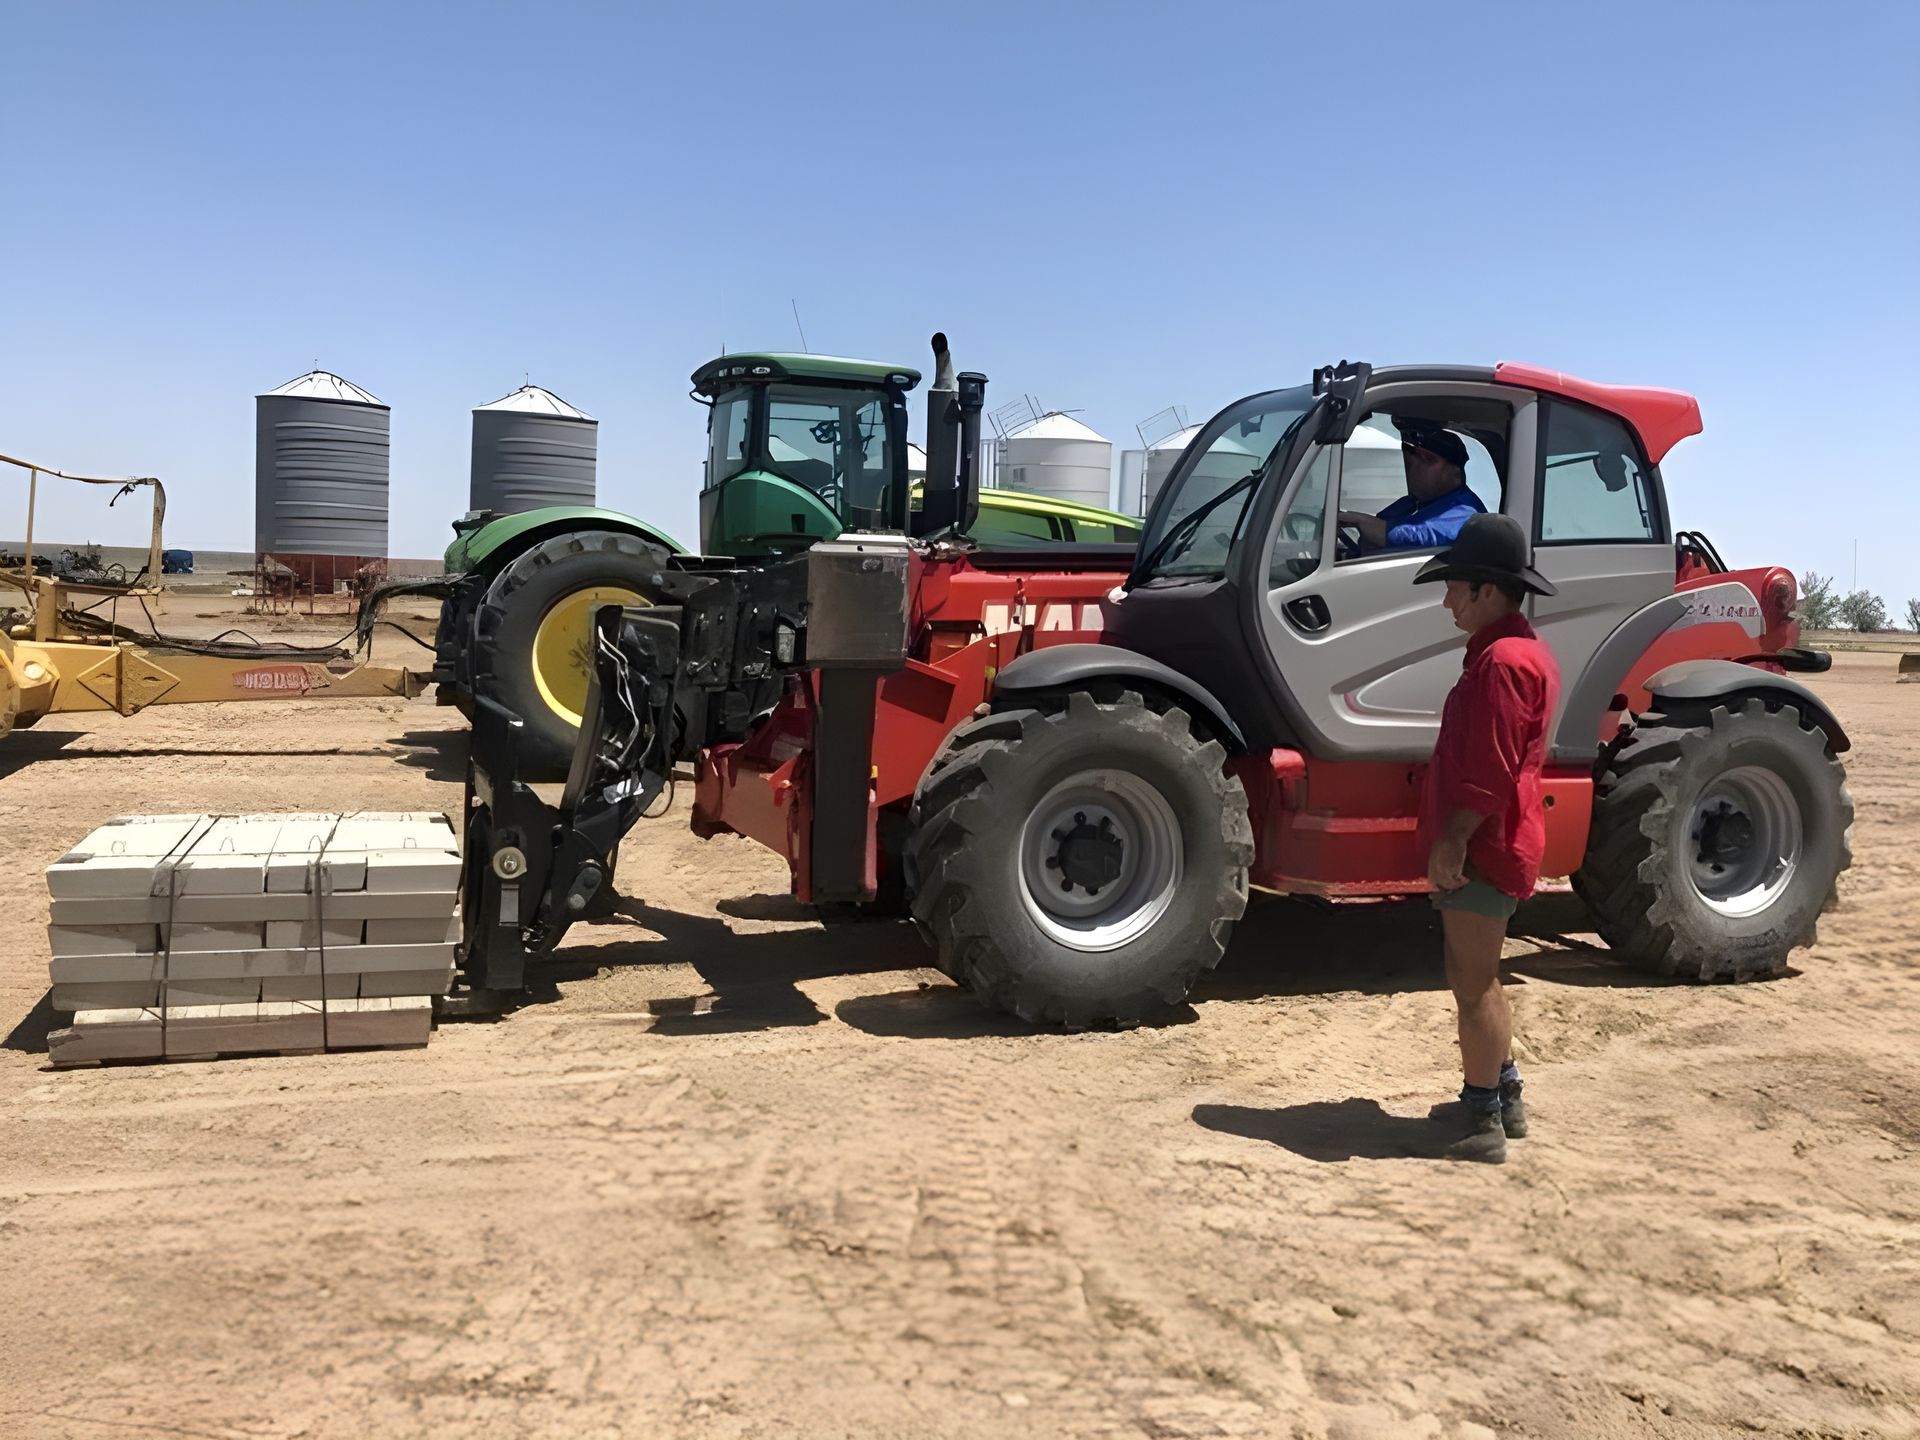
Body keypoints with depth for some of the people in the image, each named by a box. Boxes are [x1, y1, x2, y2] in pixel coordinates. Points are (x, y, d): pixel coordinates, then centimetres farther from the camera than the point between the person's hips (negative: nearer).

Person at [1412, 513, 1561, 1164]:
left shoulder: (1502, 659, -19)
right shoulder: (1523, 648, 16)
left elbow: (1489, 769, -25)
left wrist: (1454, 839, -21)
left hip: (1482, 848, -11)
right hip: (1490, 845, 11)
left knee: (1471, 984, -3)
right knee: (1478, 979, 20)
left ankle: (1482, 1125, 4)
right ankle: (1503, 1097, 32)